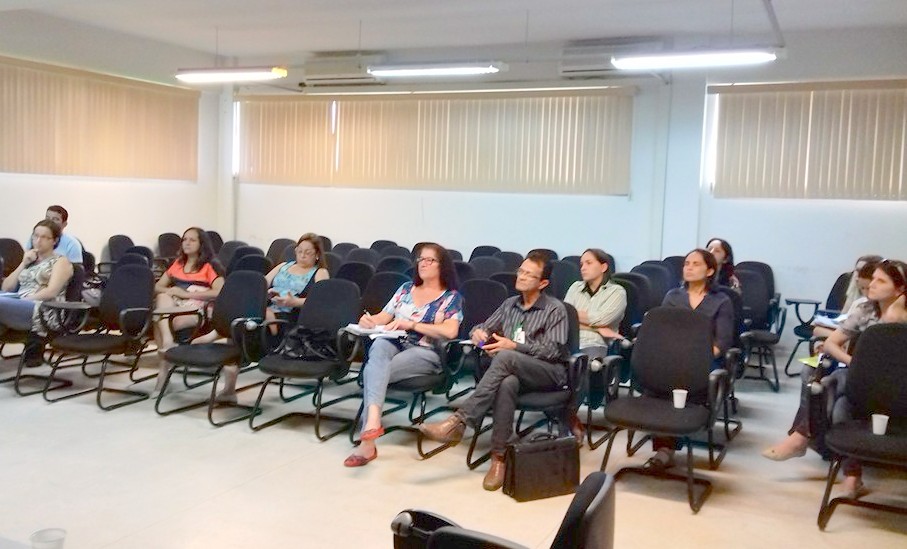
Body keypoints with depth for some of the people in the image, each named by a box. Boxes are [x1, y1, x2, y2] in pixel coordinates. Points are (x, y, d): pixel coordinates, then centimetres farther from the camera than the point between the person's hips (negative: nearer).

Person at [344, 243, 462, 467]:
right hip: (394, 343, 4)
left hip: (426, 352, -4)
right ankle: (372, 418, -52)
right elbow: (385, 317, 18)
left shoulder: (452, 297, 5)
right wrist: (370, 320, -7)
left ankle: (367, 443, -36)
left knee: (372, 370, -31)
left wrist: (411, 324, -15)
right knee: (378, 347, -35)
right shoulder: (406, 289, 22)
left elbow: (450, 331, -12)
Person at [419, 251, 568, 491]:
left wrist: (515, 346, -17)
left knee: (505, 357, -36)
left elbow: (554, 350, -6)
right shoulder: (510, 304, 20)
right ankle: (499, 457, -37)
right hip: (515, 371, 4)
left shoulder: (555, 309, 3)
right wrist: (478, 332, -3)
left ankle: (459, 422, -41)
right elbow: (484, 328, 23)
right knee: (508, 383, -38)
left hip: (549, 372, -3)